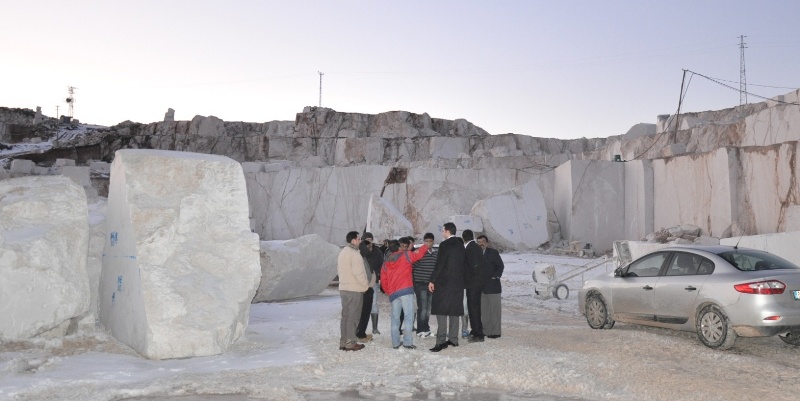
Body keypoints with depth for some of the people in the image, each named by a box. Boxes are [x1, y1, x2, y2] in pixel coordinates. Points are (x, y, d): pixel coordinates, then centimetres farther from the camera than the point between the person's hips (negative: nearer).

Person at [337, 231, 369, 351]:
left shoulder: (342, 252, 13)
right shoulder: (355, 254, -17)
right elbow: (359, 273, -20)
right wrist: (366, 285, -9)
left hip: (343, 288, 9)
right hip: (355, 289, -9)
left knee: (345, 315, 12)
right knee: (353, 316, -2)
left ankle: (343, 341, 15)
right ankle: (350, 343, 0)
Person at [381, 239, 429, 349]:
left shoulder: (386, 263, 17)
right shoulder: (405, 255, 2)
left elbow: (383, 281, 16)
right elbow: (419, 254, 10)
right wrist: (426, 246, 27)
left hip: (393, 293, 6)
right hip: (405, 290, -5)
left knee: (395, 318, 10)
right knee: (409, 316, -7)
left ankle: (395, 343, 9)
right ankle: (407, 342, -13)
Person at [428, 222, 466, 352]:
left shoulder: (445, 245, -12)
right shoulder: (461, 245, 10)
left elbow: (439, 264, -15)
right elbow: (463, 265, 13)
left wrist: (432, 281, -10)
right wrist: (461, 280, 18)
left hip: (444, 283, -7)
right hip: (458, 283, 7)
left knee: (441, 311, -6)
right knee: (454, 310, 12)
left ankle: (441, 341, -10)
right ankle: (453, 339, 16)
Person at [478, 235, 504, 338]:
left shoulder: (493, 252, -1)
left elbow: (500, 266, -1)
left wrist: (496, 276, -10)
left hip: (492, 286, -5)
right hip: (481, 287, 5)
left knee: (494, 309, -2)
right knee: (483, 310, 7)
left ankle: (495, 332, 2)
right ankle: (485, 331, 14)